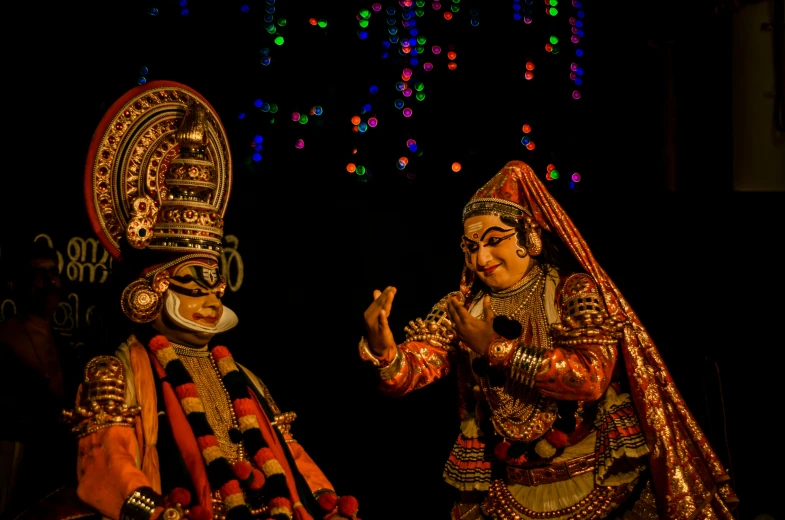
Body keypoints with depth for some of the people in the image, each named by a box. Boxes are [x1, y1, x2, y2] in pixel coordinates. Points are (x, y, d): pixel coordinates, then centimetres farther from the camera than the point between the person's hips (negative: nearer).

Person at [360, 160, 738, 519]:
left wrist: (494, 347, -20)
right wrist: (382, 349, -31)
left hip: (597, 482, -3)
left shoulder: (575, 291, -6)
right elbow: (409, 370, -8)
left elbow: (591, 377, -20)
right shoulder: (461, 308, 4)